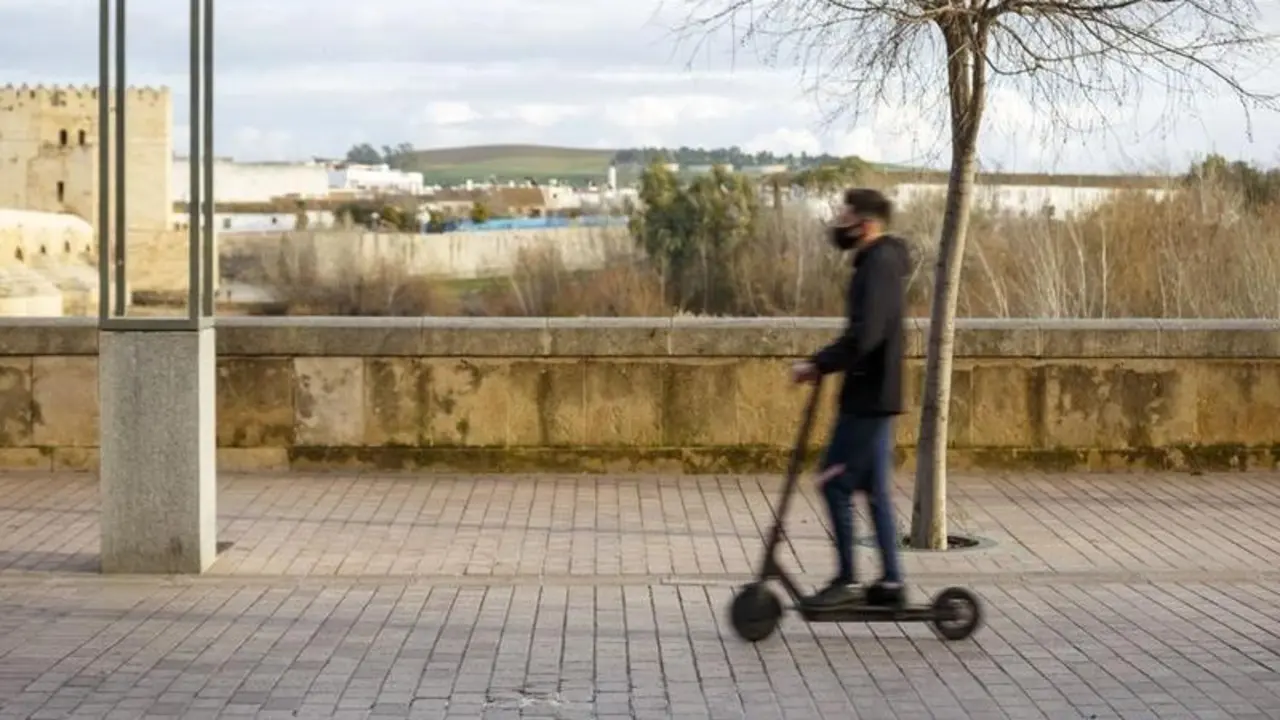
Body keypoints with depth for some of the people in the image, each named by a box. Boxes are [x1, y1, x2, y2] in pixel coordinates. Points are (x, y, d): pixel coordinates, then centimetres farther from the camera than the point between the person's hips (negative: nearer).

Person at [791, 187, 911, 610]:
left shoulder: (880, 264, -17)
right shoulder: (879, 260, 15)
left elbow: (865, 335, -27)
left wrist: (818, 365, -21)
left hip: (868, 398, -10)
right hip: (874, 395, 10)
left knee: (835, 483, -6)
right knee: (874, 488, 12)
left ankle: (847, 581, -1)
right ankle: (890, 582, 15)